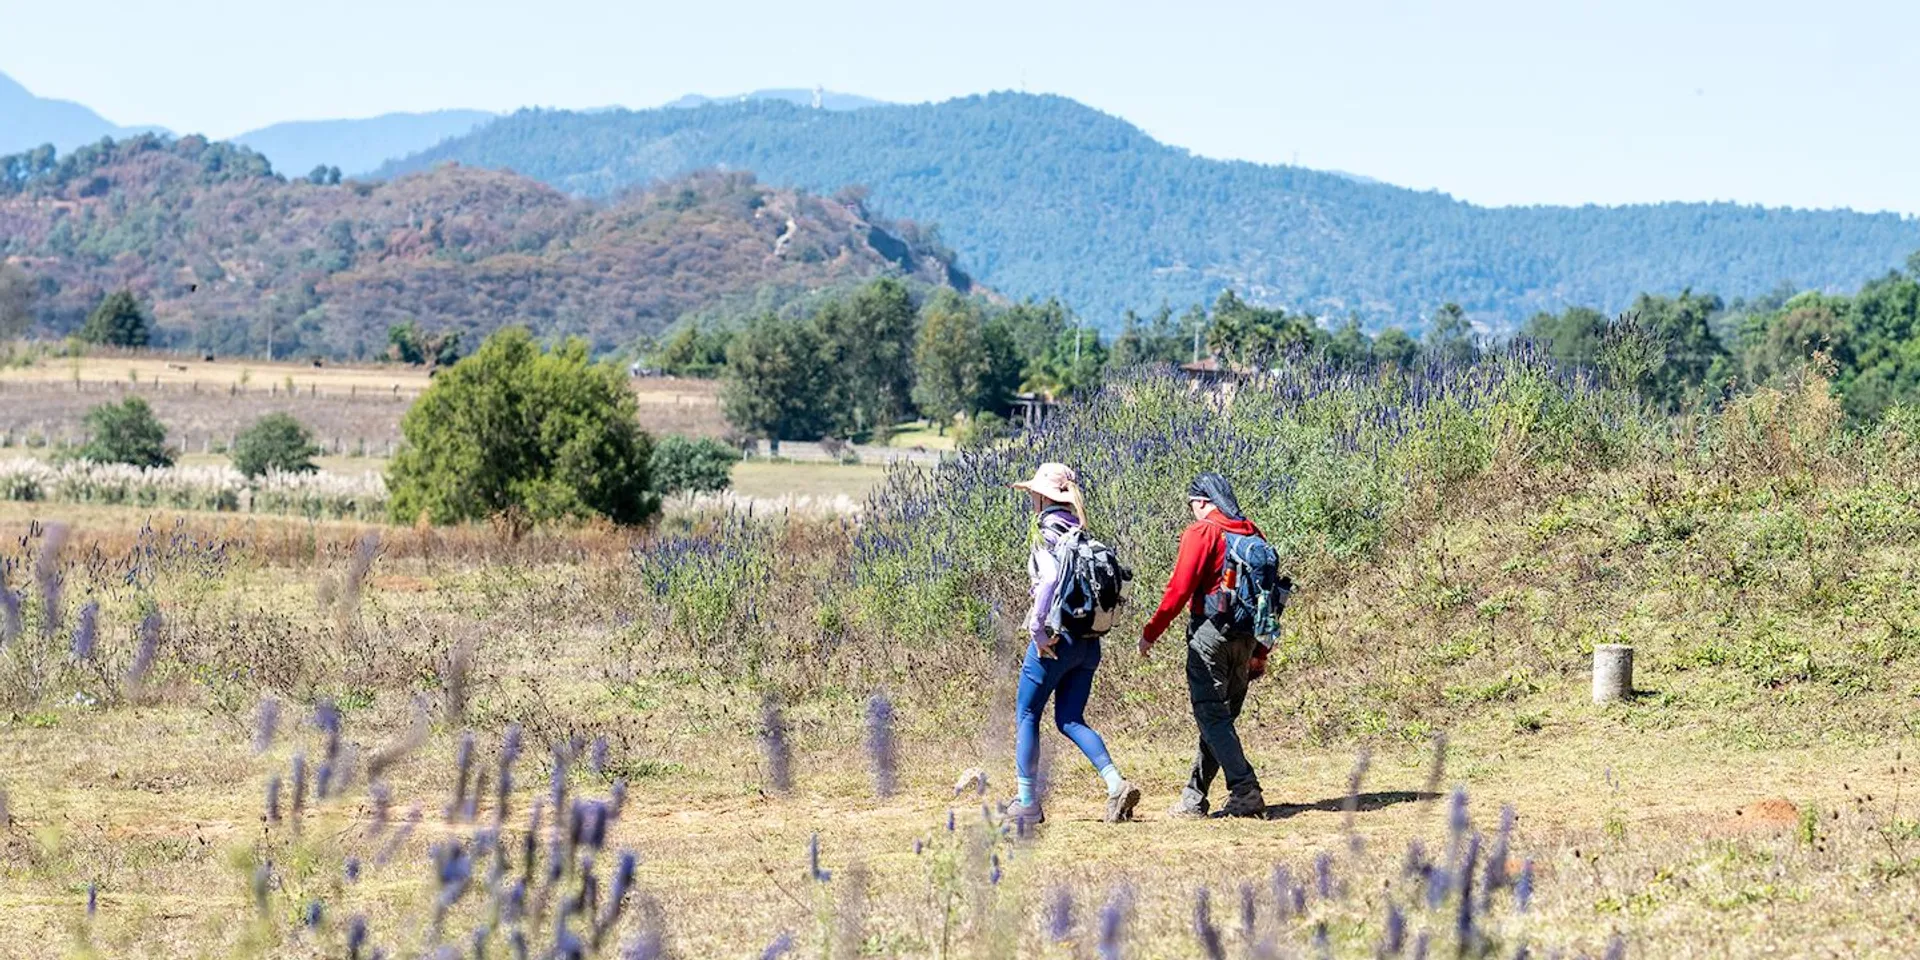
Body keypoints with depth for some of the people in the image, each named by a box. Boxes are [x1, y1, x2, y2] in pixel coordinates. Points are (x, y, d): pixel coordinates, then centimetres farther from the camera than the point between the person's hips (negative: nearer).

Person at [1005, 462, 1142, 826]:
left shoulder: (1046, 533, -10)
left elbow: (1050, 578, -26)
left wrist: (1036, 627, -21)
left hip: (1056, 639, -7)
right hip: (1089, 642, 7)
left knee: (1027, 717, 7)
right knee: (1070, 720, 11)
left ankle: (1026, 803, 9)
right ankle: (1117, 785, -7)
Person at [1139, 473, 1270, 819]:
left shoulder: (1202, 532, -7)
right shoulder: (1254, 535, 14)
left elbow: (1179, 588, -13)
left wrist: (1151, 633, -4)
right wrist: (1260, 652, 20)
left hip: (1210, 631, -7)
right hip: (1246, 635, 7)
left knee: (1212, 716, -5)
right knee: (1220, 715, 12)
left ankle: (1245, 791, -15)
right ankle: (1194, 799, 16)